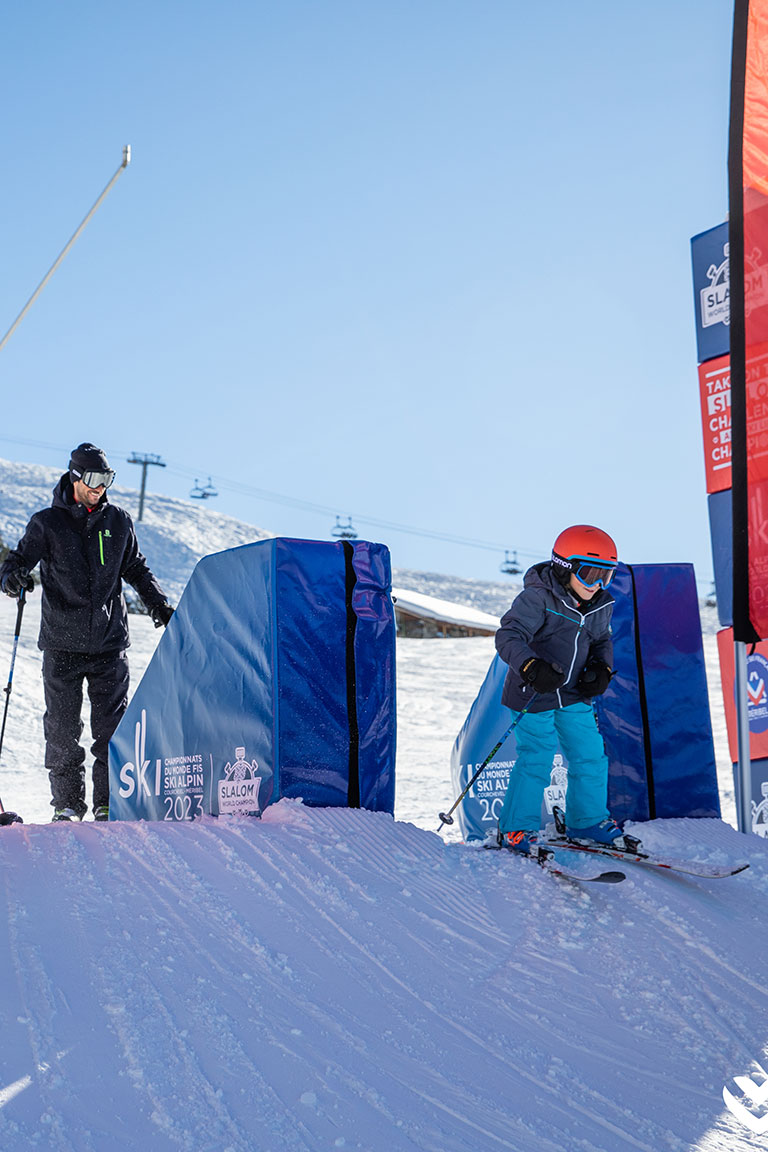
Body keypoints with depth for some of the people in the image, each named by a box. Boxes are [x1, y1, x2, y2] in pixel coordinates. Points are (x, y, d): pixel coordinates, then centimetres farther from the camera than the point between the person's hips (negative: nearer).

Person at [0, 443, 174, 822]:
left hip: (109, 642, 2)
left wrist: (158, 605, 12)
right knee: (62, 730, 3)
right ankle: (67, 803, 16)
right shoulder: (47, 523, 1)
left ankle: (109, 803, 11)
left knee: (113, 727, 1)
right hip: (62, 644, -1)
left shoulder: (118, 522, 9)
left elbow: (136, 569, 20)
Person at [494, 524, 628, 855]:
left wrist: (602, 668, 0)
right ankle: (515, 828, 8)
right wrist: (531, 666, -43)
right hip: (535, 695, -6)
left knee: (591, 758, 9)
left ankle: (587, 821, 29)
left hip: (575, 695, 7)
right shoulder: (538, 598, -19)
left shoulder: (601, 605, 3)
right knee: (535, 762, -8)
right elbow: (509, 636, -26)